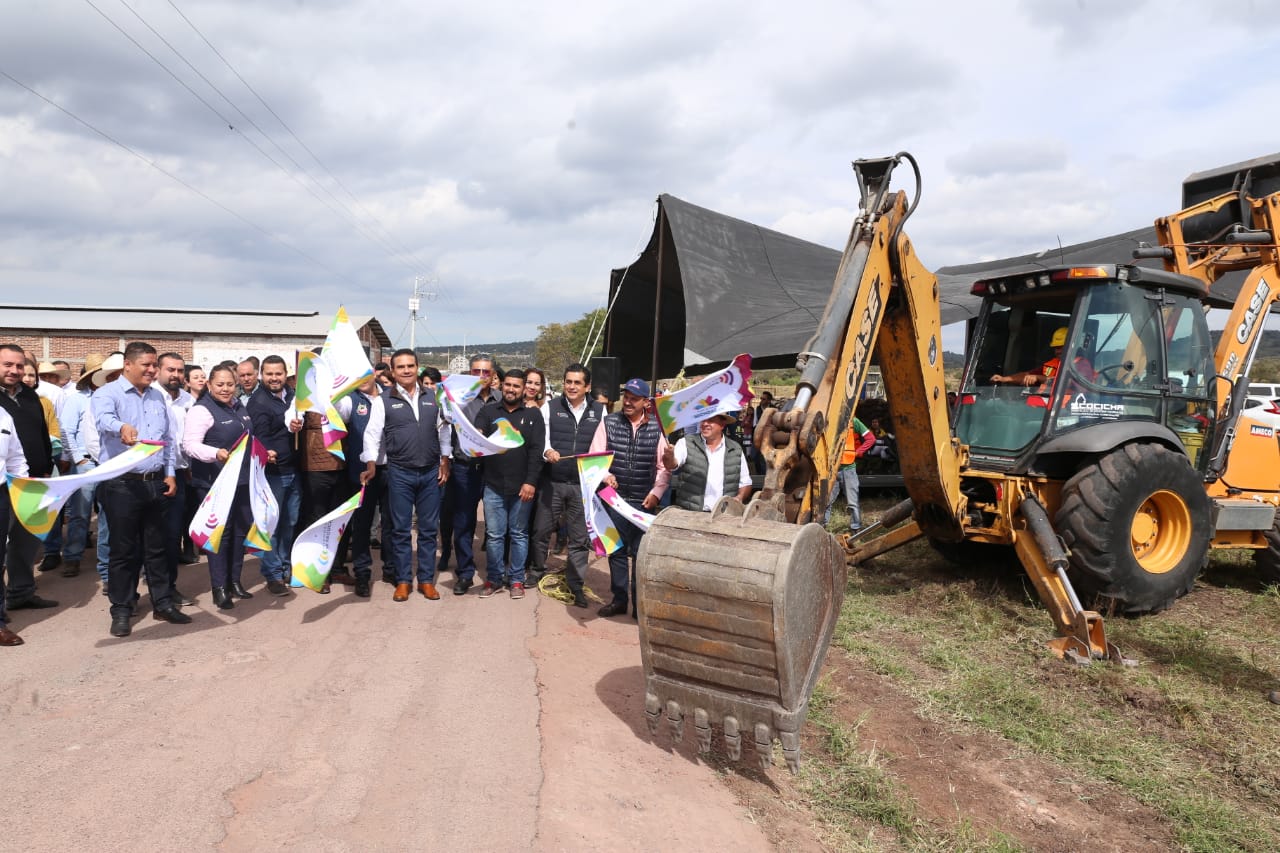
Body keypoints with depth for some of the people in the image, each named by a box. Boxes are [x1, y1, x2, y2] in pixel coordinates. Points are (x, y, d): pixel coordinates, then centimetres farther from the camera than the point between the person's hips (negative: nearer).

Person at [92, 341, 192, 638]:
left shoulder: (157, 397, 13)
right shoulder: (108, 393, -6)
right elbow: (104, 419, -29)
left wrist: (170, 474, 10)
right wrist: (122, 427, -51)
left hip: (155, 482, 5)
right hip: (123, 484, -5)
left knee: (156, 547, 13)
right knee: (124, 550, 2)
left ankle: (163, 603, 21)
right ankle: (121, 611, 14)